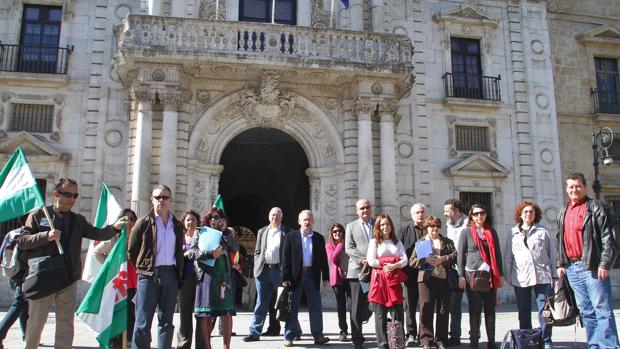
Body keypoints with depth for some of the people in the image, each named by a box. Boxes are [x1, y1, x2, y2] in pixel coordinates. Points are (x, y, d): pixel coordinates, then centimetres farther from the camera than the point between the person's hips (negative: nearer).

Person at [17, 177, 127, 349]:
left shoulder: (78, 220, 12)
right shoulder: (38, 215, 2)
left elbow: (97, 234, 0)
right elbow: (22, 241, -3)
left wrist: (114, 227, -19)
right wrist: (46, 236, -19)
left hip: (69, 279, 3)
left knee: (66, 323, 8)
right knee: (36, 323, 6)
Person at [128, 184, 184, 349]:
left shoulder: (177, 225, 12)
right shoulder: (144, 222, 0)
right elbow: (132, 251, 3)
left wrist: (179, 274, 9)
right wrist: (143, 269, 3)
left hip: (171, 274, 4)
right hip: (149, 275, -4)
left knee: (166, 321, 9)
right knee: (143, 322, -3)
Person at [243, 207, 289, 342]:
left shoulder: (287, 232, 5)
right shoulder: (262, 232, 15)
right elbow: (257, 252, 16)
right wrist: (257, 267, 5)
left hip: (279, 270, -2)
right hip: (263, 270, 3)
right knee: (261, 302, 5)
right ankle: (254, 332, 8)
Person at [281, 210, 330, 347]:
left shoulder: (319, 238, 8)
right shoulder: (291, 237, 1)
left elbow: (323, 258, 10)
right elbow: (286, 258, -3)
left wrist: (325, 276, 5)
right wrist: (285, 278, -9)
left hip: (312, 275, 2)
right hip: (295, 276, -2)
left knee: (316, 307, 5)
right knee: (292, 307, 4)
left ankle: (318, 335, 14)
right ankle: (289, 337, 11)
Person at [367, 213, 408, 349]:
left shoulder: (397, 242, 16)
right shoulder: (374, 241, 6)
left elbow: (404, 260, 5)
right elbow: (371, 261, -6)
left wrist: (394, 266, -13)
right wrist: (386, 265, -9)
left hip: (394, 280, 3)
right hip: (379, 280, -2)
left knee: (398, 313, -3)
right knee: (380, 314, 0)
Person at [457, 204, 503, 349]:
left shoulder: (492, 232, 12)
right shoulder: (466, 233, 3)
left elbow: (497, 254, 13)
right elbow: (460, 255, 0)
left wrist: (501, 274, 7)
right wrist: (461, 276, -7)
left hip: (490, 275, 3)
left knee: (490, 309, 6)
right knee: (475, 309, 1)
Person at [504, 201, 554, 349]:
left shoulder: (543, 231, 6)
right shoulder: (513, 233, 9)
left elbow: (552, 254, 6)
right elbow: (507, 256, 9)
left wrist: (554, 273, 1)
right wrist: (508, 276, 5)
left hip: (542, 276, -1)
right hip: (520, 277, 2)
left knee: (544, 310, -2)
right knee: (523, 312, 9)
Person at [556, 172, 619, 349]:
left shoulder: (595, 207, -2)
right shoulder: (563, 212, 17)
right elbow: (560, 240, 22)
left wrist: (605, 264, -15)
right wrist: (561, 264, 15)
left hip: (592, 266, -6)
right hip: (572, 267, 7)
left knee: (603, 310, -6)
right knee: (586, 311, 11)